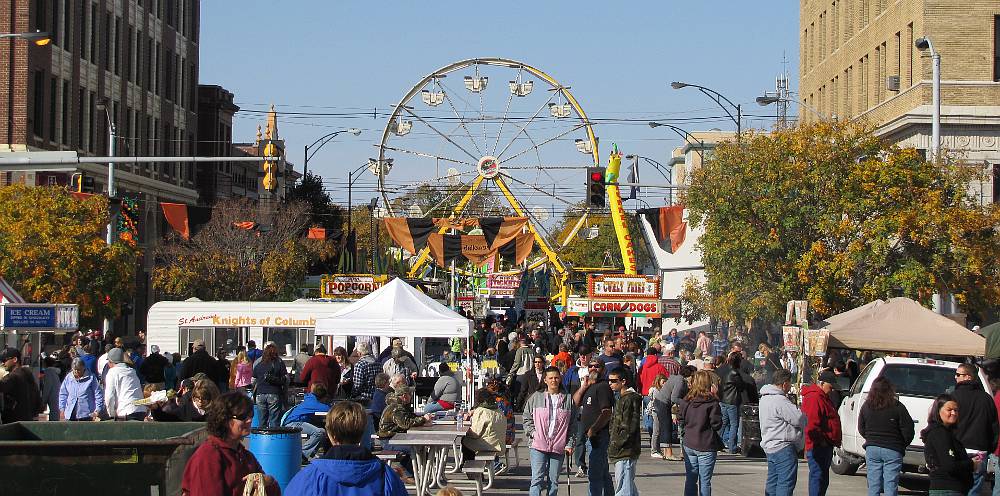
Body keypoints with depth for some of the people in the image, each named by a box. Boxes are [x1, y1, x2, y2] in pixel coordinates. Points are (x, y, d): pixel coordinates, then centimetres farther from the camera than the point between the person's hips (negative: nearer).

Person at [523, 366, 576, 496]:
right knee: (537, 479, -8)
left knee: (554, 481, 6)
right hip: (538, 446, -2)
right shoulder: (536, 397, 5)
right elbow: (527, 418, 9)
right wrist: (533, 433, -6)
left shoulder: (568, 399, 7)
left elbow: (573, 425, 10)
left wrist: (570, 444, 3)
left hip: (558, 447, 2)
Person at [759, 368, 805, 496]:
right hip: (783, 447, -10)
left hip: (769, 446, 10)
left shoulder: (765, 398, 15)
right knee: (786, 483, -9)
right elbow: (800, 419, -17)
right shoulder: (780, 401, -18)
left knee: (772, 483, 14)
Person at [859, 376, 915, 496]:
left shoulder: (866, 406, 1)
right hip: (892, 450, -3)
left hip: (872, 449, 3)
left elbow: (861, 429, 9)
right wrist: (903, 445, 10)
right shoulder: (897, 407, -10)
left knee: (873, 486, 9)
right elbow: (908, 429, -7)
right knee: (891, 486, 1)